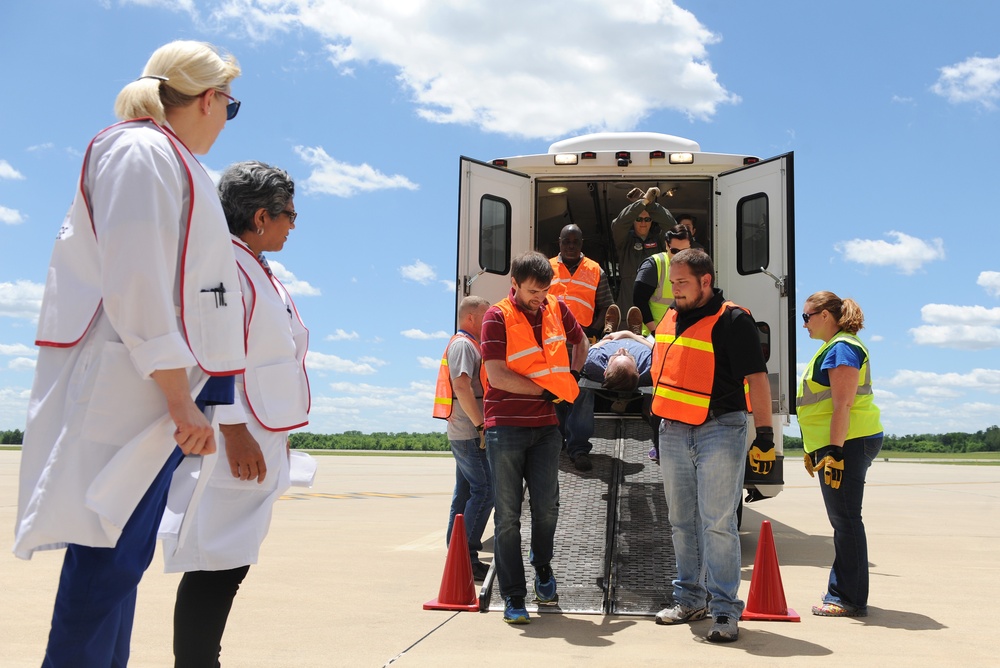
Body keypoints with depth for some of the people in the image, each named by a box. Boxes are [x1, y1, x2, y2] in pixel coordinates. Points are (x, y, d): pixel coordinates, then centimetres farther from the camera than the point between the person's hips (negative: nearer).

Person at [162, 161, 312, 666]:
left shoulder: (260, 275, 20)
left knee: (229, 563, 12)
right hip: (233, 443, -10)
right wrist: (234, 431, -23)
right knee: (217, 565, -8)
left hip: (262, 441, 10)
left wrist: (278, 435, 23)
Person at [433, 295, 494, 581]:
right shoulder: (463, 344, -11)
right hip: (469, 432, -11)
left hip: (465, 433, 11)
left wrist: (479, 425, 19)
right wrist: (481, 425, -22)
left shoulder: (468, 344, 22)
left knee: (465, 492, 12)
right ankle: (467, 555, -9)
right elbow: (461, 386, -22)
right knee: (484, 489, -11)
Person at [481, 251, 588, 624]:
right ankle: (513, 597, 9)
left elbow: (581, 341, 26)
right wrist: (546, 390, -12)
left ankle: (542, 567, 33)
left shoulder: (557, 309, 7)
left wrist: (571, 379, 11)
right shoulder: (497, 317, -8)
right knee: (508, 514, 0)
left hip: (546, 425, 4)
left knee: (547, 506, 5)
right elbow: (496, 375, -16)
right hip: (506, 426, -4)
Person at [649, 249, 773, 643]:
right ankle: (690, 599, 24)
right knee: (682, 522, 12)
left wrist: (764, 432, -17)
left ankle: (725, 610, 1)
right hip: (673, 433, 7)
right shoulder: (670, 319, 12)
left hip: (719, 431, -7)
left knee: (718, 523, -6)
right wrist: (662, 425, 21)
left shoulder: (732, 320, -10)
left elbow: (756, 377, -12)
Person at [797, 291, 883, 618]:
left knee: (845, 520, -6)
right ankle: (842, 594, 23)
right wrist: (815, 449, 26)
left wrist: (835, 451, -25)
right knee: (843, 520, 15)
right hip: (842, 444, 11)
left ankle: (849, 599, -1)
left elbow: (843, 405, -21)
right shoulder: (834, 347, 19)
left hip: (848, 442, -11)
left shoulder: (841, 348, -13)